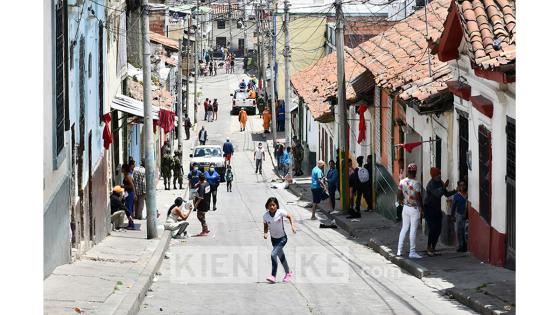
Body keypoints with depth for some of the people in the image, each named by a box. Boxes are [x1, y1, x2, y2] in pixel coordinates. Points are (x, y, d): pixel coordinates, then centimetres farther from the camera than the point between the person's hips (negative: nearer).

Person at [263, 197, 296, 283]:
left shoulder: (281, 212, -21)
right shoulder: (265, 216, -13)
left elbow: (290, 216, -4)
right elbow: (266, 226, 1)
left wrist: (293, 225, -18)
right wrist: (265, 233, -18)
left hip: (282, 238, -4)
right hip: (274, 239, 4)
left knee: (273, 254, -21)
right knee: (281, 256, 18)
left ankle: (273, 276, -17)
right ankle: (288, 273, 40)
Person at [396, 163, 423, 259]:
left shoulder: (402, 182, -1)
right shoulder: (416, 184, -19)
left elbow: (399, 195, 5)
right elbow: (418, 198, -19)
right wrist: (421, 208, -7)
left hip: (405, 207, 6)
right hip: (414, 209, -6)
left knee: (404, 228, 15)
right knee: (413, 230, 1)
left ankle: (399, 250, 16)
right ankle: (412, 252, 5)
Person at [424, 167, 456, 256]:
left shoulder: (440, 183, 5)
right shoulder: (431, 185, -19)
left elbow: (447, 194, 10)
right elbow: (437, 194, -33)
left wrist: (455, 191, -4)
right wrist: (444, 187, -42)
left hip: (437, 209, 8)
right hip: (429, 209, -8)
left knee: (438, 229, 5)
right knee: (432, 229, -14)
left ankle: (433, 248, 15)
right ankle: (429, 248, -2)